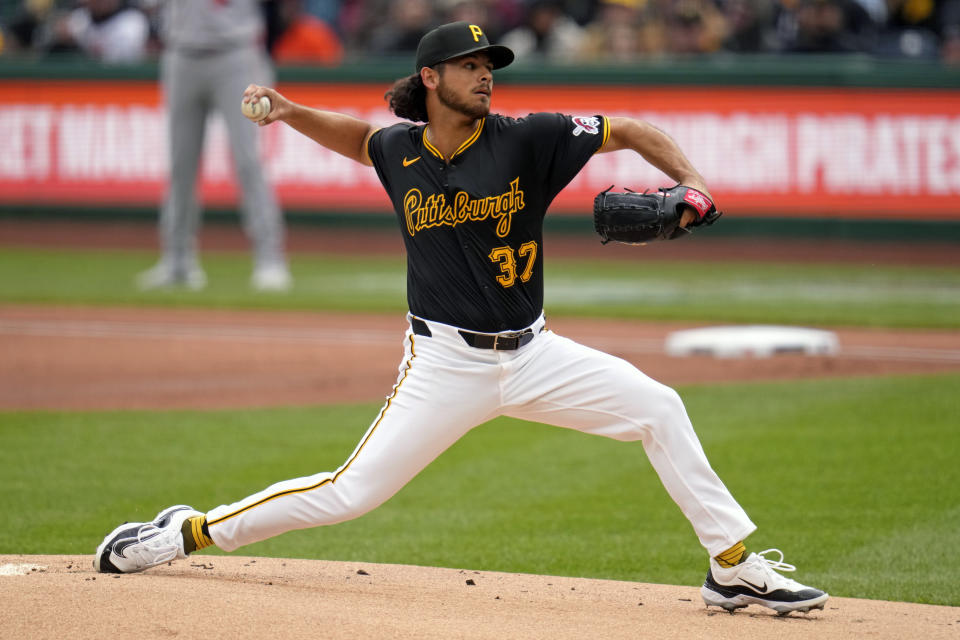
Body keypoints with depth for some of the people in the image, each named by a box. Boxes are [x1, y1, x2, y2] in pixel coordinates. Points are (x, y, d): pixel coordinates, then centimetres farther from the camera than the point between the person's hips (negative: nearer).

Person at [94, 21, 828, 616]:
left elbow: (634, 131, -6)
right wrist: (293, 114, 8)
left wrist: (691, 183, -22)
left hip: (531, 354, 1)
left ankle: (734, 566, 2)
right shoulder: (399, 151, -1)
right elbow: (358, 136, 24)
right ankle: (191, 532, 6)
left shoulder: (526, 140, -7)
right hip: (445, 363, -1)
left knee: (659, 410, -8)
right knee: (350, 492, -8)